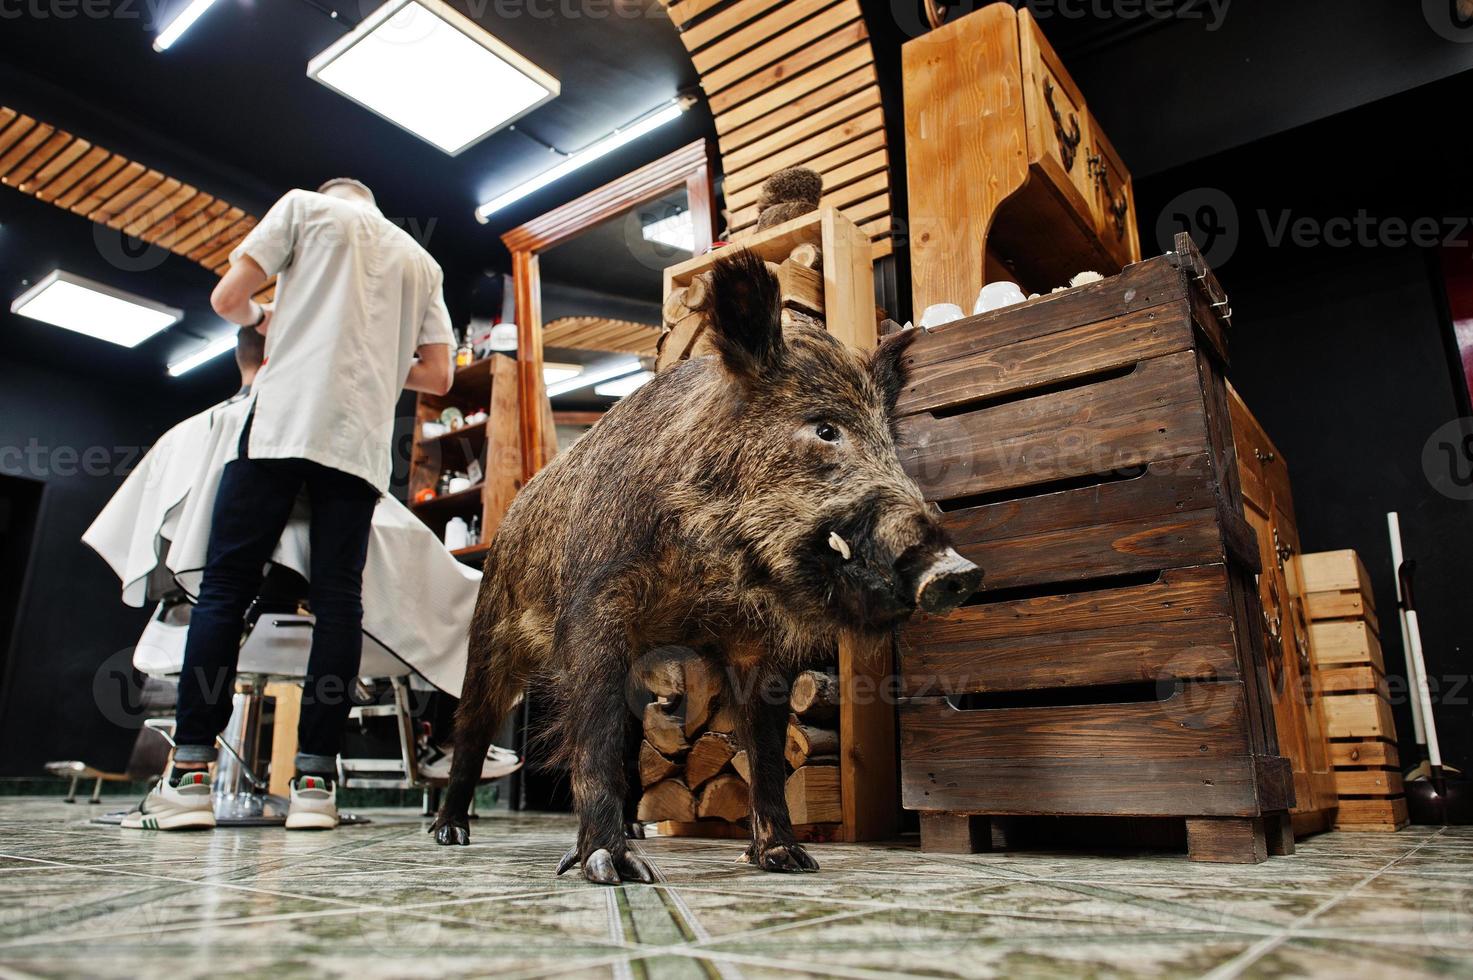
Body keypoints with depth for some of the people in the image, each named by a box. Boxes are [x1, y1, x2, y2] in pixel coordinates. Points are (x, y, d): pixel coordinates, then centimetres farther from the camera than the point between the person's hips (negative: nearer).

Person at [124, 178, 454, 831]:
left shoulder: (306, 206, 15)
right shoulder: (422, 261, 24)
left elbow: (228, 299, 9)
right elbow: (437, 377, 17)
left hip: (283, 422, -3)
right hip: (362, 441, 3)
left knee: (225, 587, -1)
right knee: (338, 601, -1)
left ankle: (190, 775, -3)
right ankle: (314, 782, -3)